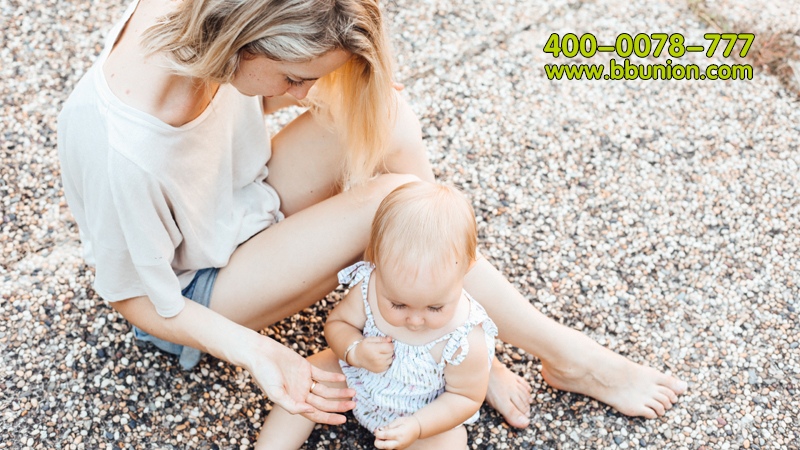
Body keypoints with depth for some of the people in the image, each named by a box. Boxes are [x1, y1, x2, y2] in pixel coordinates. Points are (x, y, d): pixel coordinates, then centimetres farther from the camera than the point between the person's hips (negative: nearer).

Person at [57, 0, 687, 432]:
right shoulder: (118, 151, -39)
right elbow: (138, 300, -22)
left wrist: (292, 91, -16)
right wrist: (257, 352, -31)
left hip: (248, 196, 7)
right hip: (198, 292, -7)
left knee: (389, 122, -20)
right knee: (391, 200, -28)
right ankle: (570, 358, -8)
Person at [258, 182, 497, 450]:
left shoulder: (466, 340, -35)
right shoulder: (368, 286, -28)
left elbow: (466, 397, -18)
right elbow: (336, 322, -8)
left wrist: (417, 427, -32)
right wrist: (354, 351, -31)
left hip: (427, 414, -3)